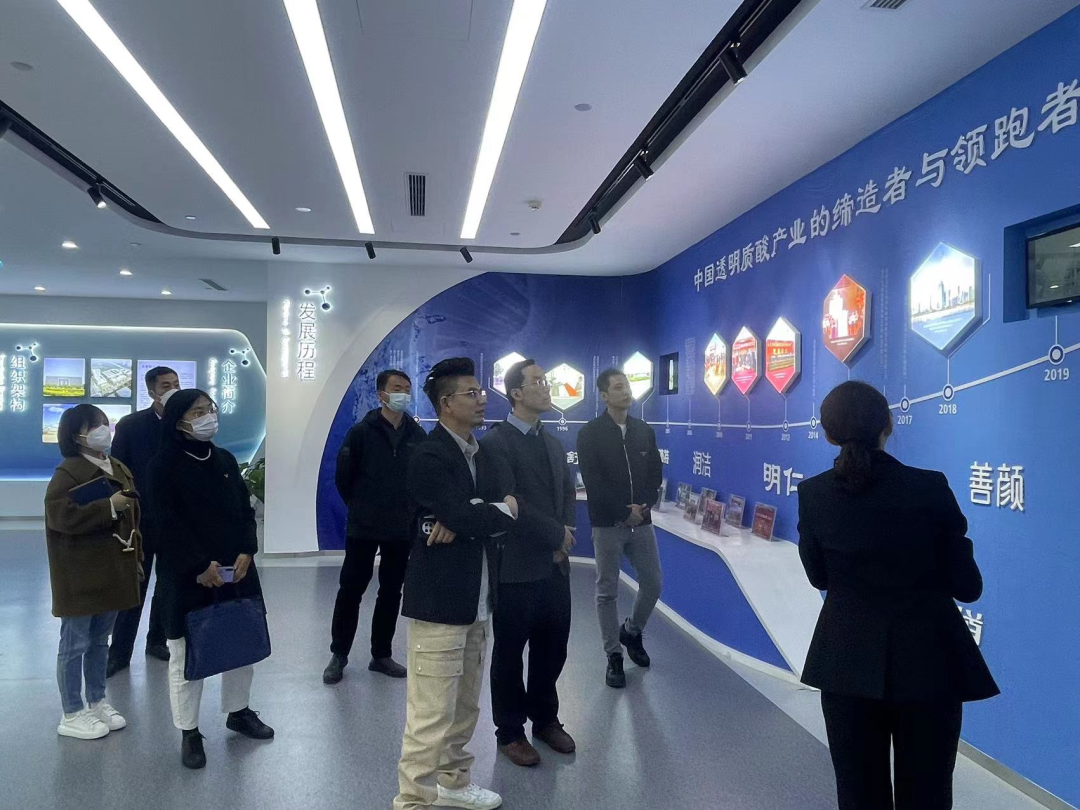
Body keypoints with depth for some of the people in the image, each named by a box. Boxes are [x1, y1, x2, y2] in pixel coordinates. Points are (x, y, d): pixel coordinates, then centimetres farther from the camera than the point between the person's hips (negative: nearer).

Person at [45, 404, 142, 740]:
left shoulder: (120, 470, 11)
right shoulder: (68, 472, -13)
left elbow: (132, 516, 19)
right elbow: (59, 515, -26)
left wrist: (136, 558, 14)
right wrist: (108, 507, -26)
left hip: (112, 571, 8)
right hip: (80, 577, -7)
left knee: (100, 641, 18)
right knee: (75, 643, 4)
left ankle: (97, 702, 31)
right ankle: (72, 715, 17)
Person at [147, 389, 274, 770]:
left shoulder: (225, 459, 8)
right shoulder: (163, 466, -8)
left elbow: (245, 509, 9)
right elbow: (168, 524, -13)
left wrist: (246, 552, -5)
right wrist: (201, 565, -17)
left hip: (235, 570, 6)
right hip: (186, 577, -5)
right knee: (187, 654, 5)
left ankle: (239, 711, 34)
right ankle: (189, 732, 20)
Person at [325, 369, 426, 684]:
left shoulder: (417, 434, 0)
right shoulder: (362, 431, -8)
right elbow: (343, 477, -1)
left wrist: (409, 510, 6)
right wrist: (361, 507, 6)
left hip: (402, 529, 3)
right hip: (363, 528, -3)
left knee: (391, 592, 12)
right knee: (350, 590, 6)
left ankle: (381, 655, 25)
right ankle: (339, 655, 22)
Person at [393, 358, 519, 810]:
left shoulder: (484, 454, 12)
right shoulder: (429, 456, -14)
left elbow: (509, 507, 2)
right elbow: (466, 518, -23)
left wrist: (466, 522, -15)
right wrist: (501, 510, -4)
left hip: (477, 598, 8)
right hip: (440, 598, -8)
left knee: (465, 707, 19)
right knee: (431, 714, -1)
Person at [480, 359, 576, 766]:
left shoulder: (553, 443, 13)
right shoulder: (496, 442, -13)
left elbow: (568, 491, 14)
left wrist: (567, 531, -5)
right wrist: (557, 535, -12)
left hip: (555, 564, 7)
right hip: (517, 567, -7)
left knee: (552, 647, 17)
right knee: (510, 652, 10)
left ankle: (545, 718, 37)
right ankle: (510, 731, 27)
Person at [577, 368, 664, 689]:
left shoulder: (644, 431, 8)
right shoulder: (590, 434, -6)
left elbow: (656, 474, 9)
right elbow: (593, 483, -12)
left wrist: (644, 506, -6)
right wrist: (624, 511, -13)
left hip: (642, 521, 4)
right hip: (608, 524, -4)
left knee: (653, 584, 7)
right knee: (607, 591, 3)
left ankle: (632, 631, 33)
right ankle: (614, 655, 16)